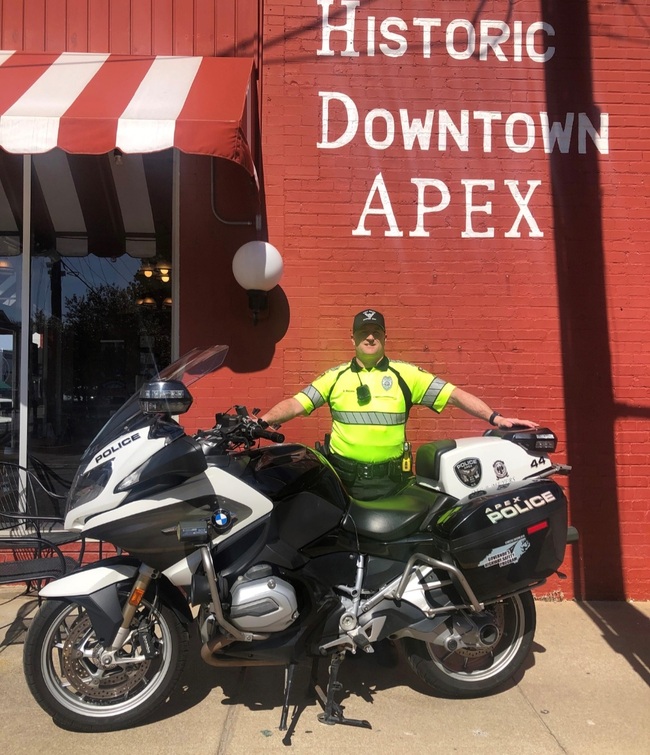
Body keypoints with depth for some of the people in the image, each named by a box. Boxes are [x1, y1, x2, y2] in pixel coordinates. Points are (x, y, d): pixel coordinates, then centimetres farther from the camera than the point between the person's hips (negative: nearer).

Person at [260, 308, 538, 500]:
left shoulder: (405, 374, 2)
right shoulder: (335, 376, 6)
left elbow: (453, 395, -2)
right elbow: (296, 403, 0)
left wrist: (495, 418, -13)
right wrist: (263, 420, -17)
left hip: (390, 480, -1)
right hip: (342, 477, 1)